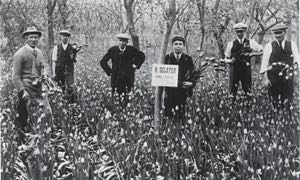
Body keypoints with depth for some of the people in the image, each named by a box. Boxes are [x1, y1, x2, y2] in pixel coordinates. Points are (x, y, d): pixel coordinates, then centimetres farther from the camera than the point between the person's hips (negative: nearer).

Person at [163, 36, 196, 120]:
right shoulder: (167, 58, 5)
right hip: (169, 90, 0)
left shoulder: (188, 59, 5)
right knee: (168, 115, 1)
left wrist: (191, 83, -12)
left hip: (182, 91, 0)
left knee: (180, 116, -1)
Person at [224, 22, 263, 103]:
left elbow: (262, 51, 6)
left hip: (246, 69, 0)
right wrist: (231, 60, -12)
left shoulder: (250, 42, 3)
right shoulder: (231, 44, 4)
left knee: (248, 91, 3)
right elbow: (226, 59, 9)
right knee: (233, 92, 1)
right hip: (234, 69, 0)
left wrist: (251, 53, -5)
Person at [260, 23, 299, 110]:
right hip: (273, 79, -1)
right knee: (275, 104, 7)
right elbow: (264, 63, 1)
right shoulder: (269, 46, 3)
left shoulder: (292, 45, 8)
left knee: (287, 104, 5)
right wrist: (265, 78, -5)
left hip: (288, 78, 1)